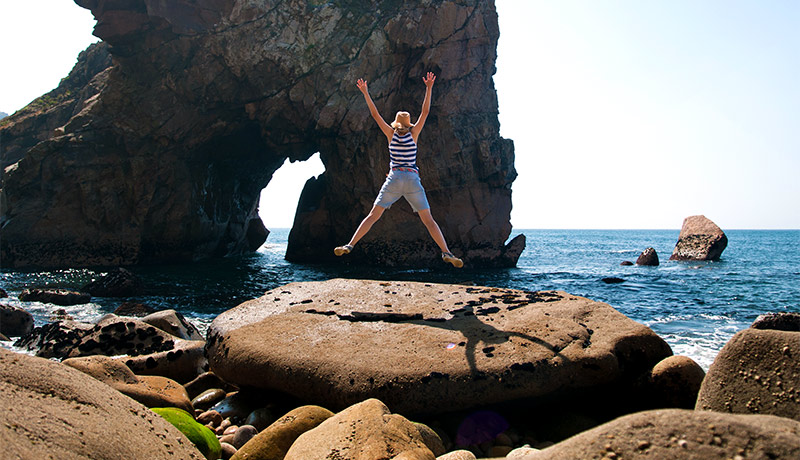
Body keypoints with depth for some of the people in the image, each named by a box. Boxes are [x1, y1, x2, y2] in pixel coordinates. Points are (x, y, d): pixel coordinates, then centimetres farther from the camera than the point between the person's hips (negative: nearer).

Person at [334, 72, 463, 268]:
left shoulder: (391, 134, 9)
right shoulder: (413, 134, 7)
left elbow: (375, 114, 10)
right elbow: (425, 112, 7)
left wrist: (365, 93, 13)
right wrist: (429, 88, 3)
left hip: (394, 179, 0)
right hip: (413, 180, 0)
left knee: (373, 215, 3)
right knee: (428, 220, 0)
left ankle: (350, 245, -7)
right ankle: (446, 252, -10)